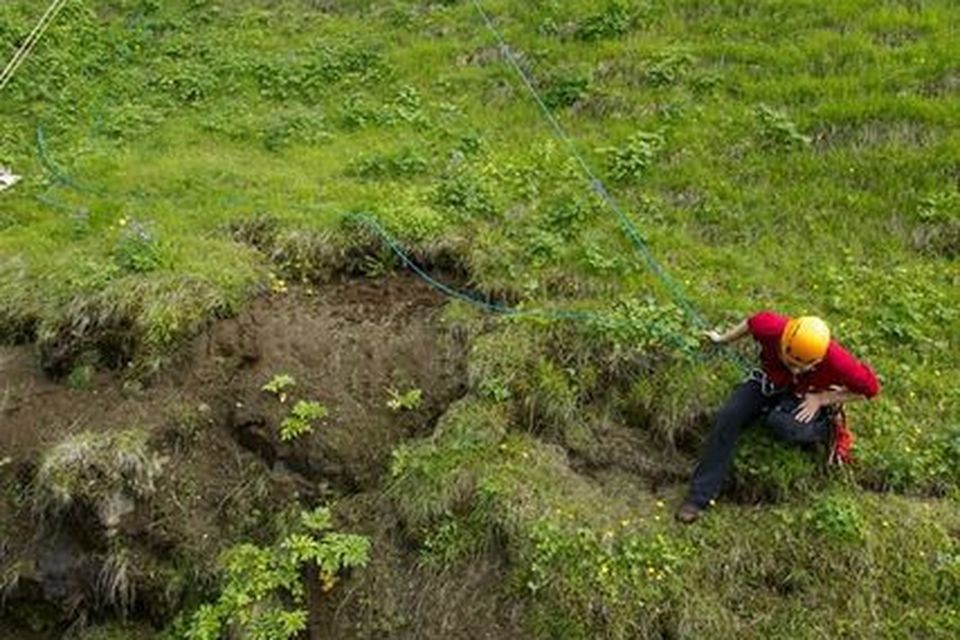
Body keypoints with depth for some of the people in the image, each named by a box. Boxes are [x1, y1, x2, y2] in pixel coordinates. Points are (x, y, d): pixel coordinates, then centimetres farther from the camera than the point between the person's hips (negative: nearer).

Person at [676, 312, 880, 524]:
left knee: (781, 423, -36)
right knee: (727, 418, -18)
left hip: (804, 397, -3)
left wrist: (823, 399, -22)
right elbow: (752, 322, -8)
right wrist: (723, 339, 10)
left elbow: (870, 388, -18)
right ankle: (699, 496, -11)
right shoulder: (772, 328, -33)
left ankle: (827, 429, -1)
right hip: (769, 380, 3)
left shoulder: (836, 361, -36)